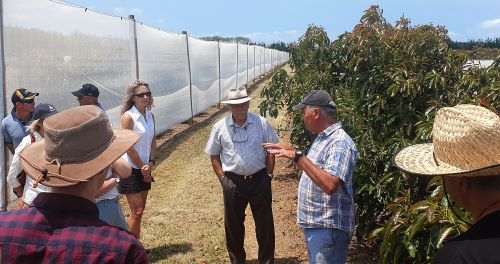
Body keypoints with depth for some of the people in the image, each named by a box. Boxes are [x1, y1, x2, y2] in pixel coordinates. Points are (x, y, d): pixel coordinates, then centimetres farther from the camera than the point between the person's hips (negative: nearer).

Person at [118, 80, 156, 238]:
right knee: (137, 211, -4)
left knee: (140, 209, 14)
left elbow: (152, 142, 7)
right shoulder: (128, 117, -16)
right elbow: (129, 147, -17)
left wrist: (151, 164, -5)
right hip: (131, 170, -7)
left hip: (145, 169, 7)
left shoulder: (150, 116, 5)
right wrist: (142, 167, -11)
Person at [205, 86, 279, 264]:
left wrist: (268, 175, 0)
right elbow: (214, 156, 5)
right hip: (233, 182, 1)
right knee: (233, 224, 13)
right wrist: (223, 179, -1)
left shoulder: (262, 123, -4)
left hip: (259, 180, 0)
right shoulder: (219, 127, -3)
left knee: (265, 223, 8)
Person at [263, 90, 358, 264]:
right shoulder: (321, 138, 11)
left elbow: (330, 185, -34)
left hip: (327, 228, -10)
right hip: (313, 223, 10)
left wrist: (298, 156, -31)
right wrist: (288, 151, 14)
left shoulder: (340, 142, -22)